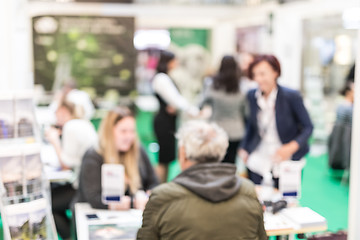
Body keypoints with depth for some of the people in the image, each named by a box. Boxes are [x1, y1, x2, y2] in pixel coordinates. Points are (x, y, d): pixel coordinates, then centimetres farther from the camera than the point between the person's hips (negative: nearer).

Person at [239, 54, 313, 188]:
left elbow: (308, 127, -8)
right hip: (258, 161, 3)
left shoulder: (292, 96, -12)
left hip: (286, 161, -3)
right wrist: (244, 149, 9)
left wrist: (291, 147, -22)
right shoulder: (252, 96, 1)